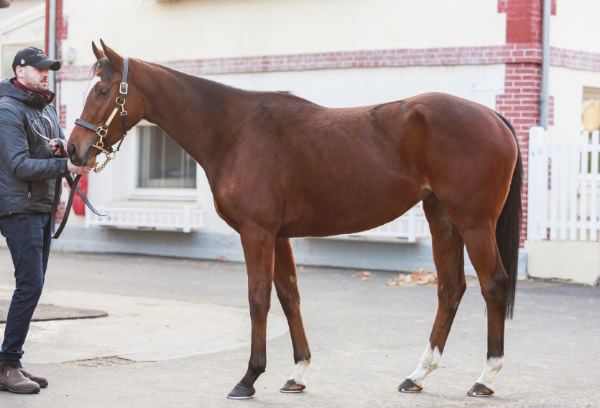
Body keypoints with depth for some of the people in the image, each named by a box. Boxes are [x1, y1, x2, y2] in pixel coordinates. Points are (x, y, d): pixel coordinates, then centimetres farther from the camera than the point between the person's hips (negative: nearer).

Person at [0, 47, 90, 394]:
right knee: (30, 285, -13)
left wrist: (62, 146, -7)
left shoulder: (47, 107, 14)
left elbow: (60, 142, 17)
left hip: (44, 207, 9)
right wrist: (66, 166, -26)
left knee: (34, 285, 9)